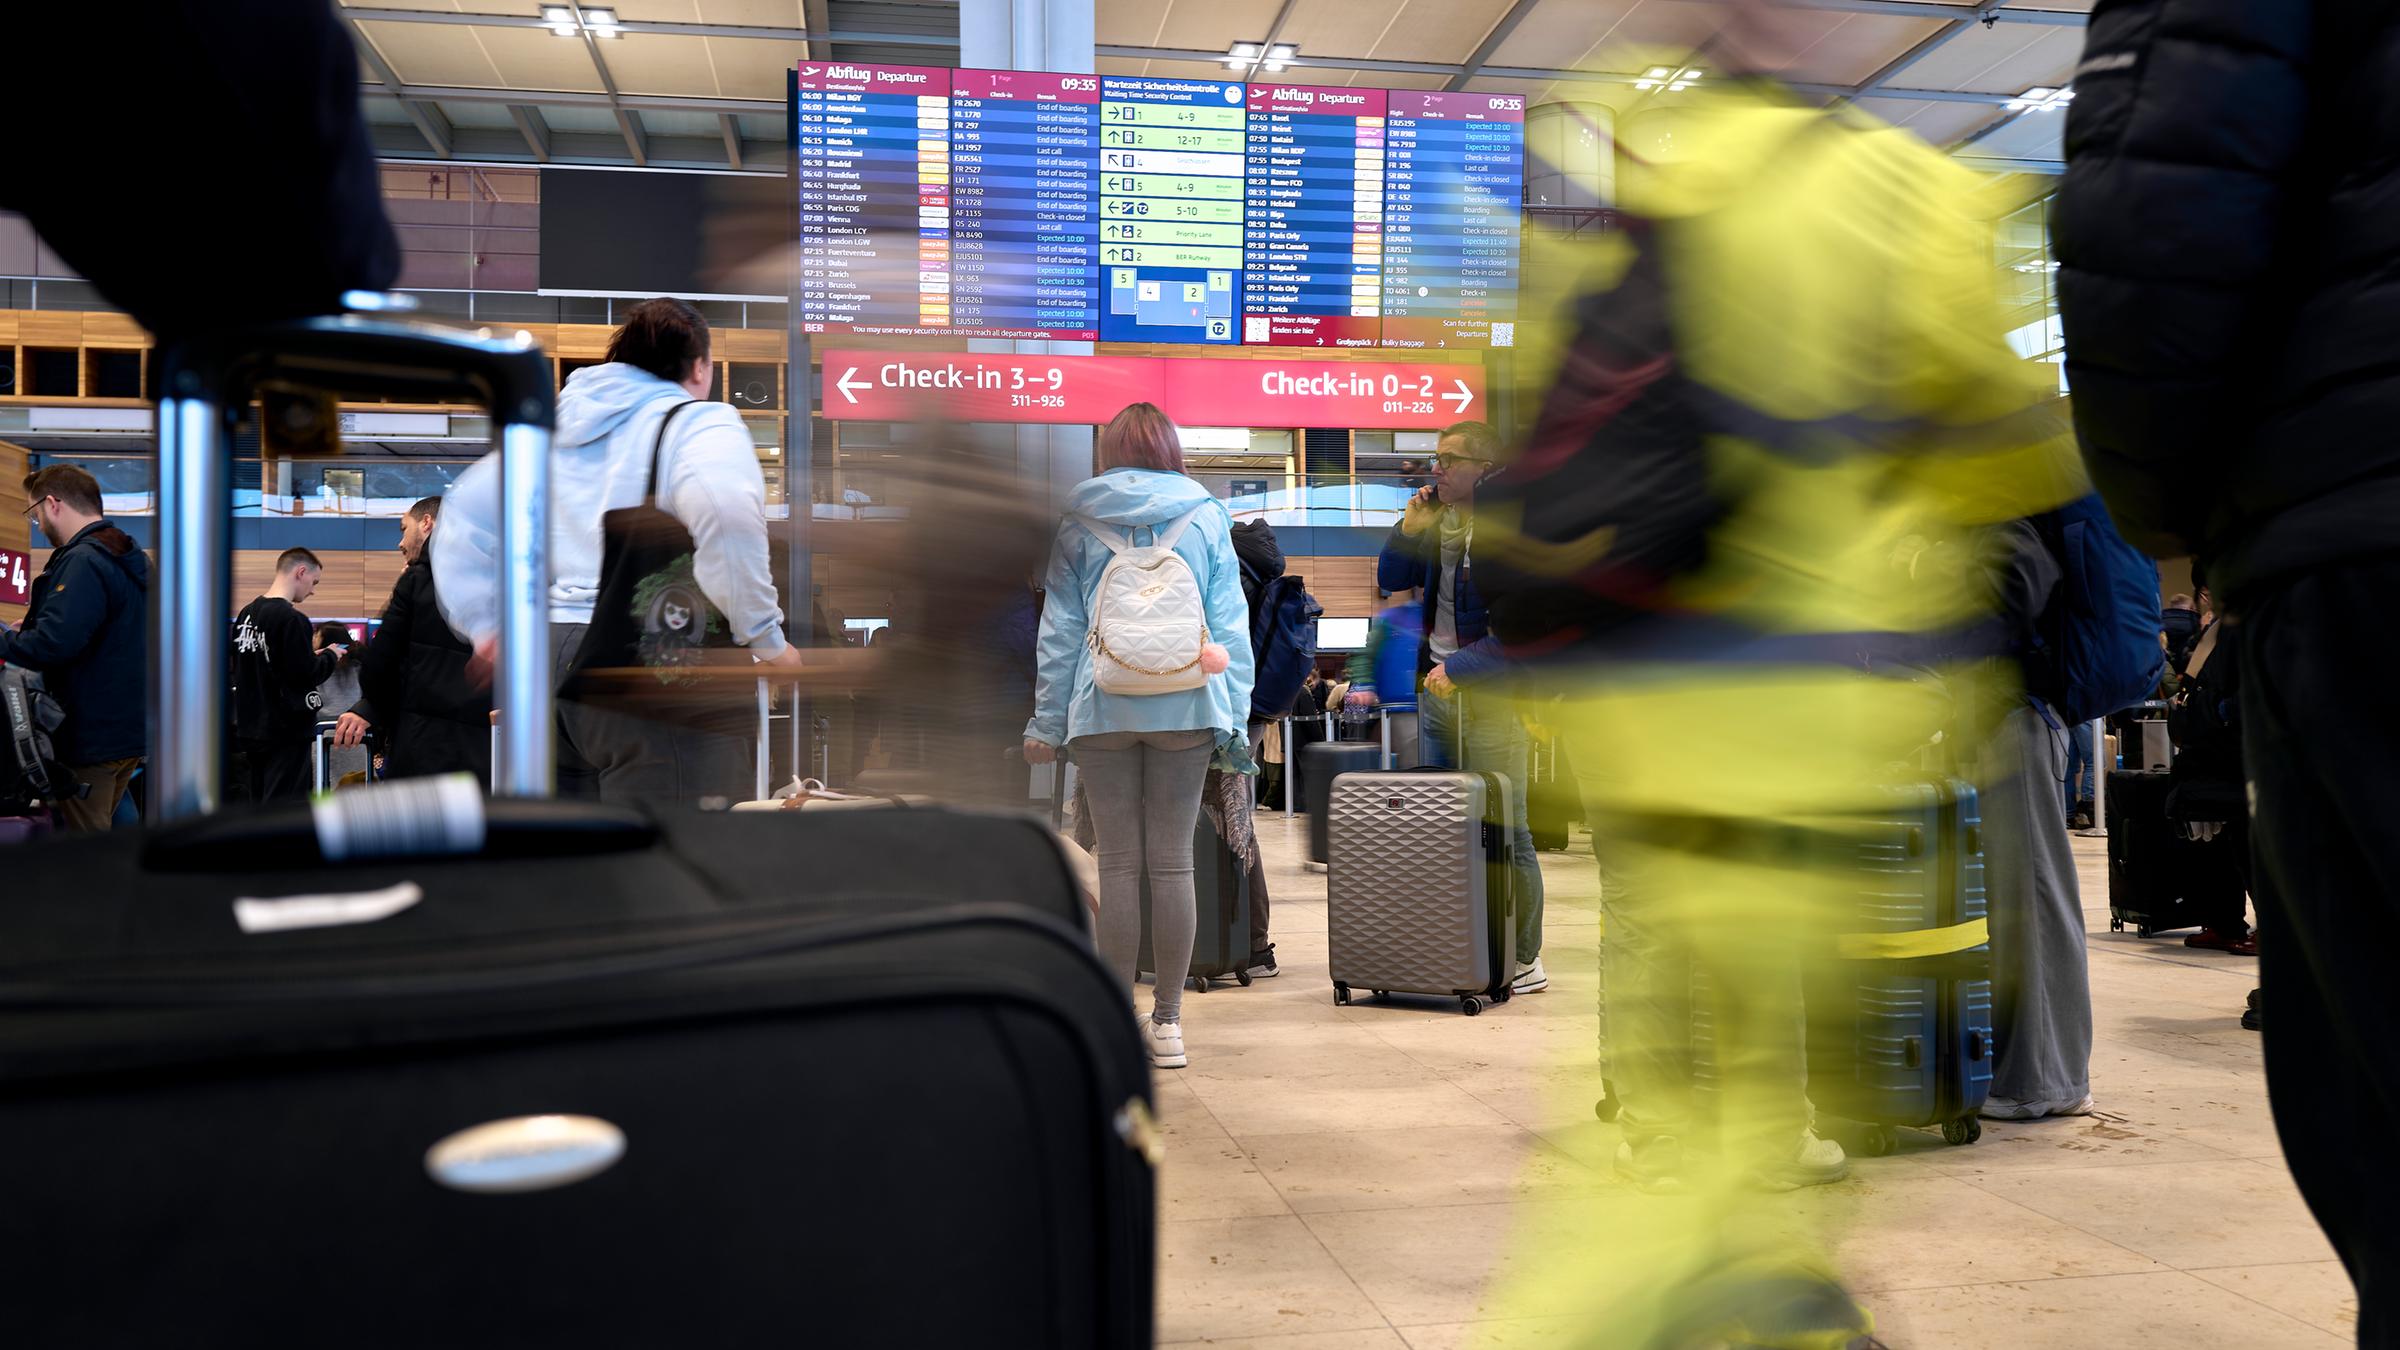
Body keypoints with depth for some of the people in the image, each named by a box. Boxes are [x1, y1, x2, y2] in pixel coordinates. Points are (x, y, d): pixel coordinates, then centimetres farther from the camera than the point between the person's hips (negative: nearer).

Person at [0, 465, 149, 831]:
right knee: (98, 836, 19)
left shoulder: (83, 561, -18)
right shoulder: (132, 560, 12)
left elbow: (53, 644, -28)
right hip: (129, 728, 9)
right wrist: (30, 628, 17)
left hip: (91, 737, -9)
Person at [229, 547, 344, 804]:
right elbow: (306, 675, -19)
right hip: (286, 731, -8)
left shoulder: (247, 613, 7)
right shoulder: (292, 619, -18)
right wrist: (330, 655, 0)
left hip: (251, 728, 8)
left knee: (259, 809, 15)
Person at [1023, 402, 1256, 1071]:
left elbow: (1060, 629, 5)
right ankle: (1167, 1022, 10)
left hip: (1103, 709, 0)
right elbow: (1230, 626, 3)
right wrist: (1235, 718, 5)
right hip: (1186, 711, 1)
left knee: (1118, 864, 4)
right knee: (1173, 863, 4)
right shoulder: (1206, 519, 6)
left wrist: (1046, 722, 8)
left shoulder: (1080, 525, 5)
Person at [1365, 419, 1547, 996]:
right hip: (1437, 690, 8)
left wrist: (1459, 668, -18)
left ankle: (1524, 961, 6)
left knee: (1502, 830, -3)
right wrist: (1411, 527, 6)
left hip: (1492, 697, -8)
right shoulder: (1439, 523, 11)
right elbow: (1389, 580, 20)